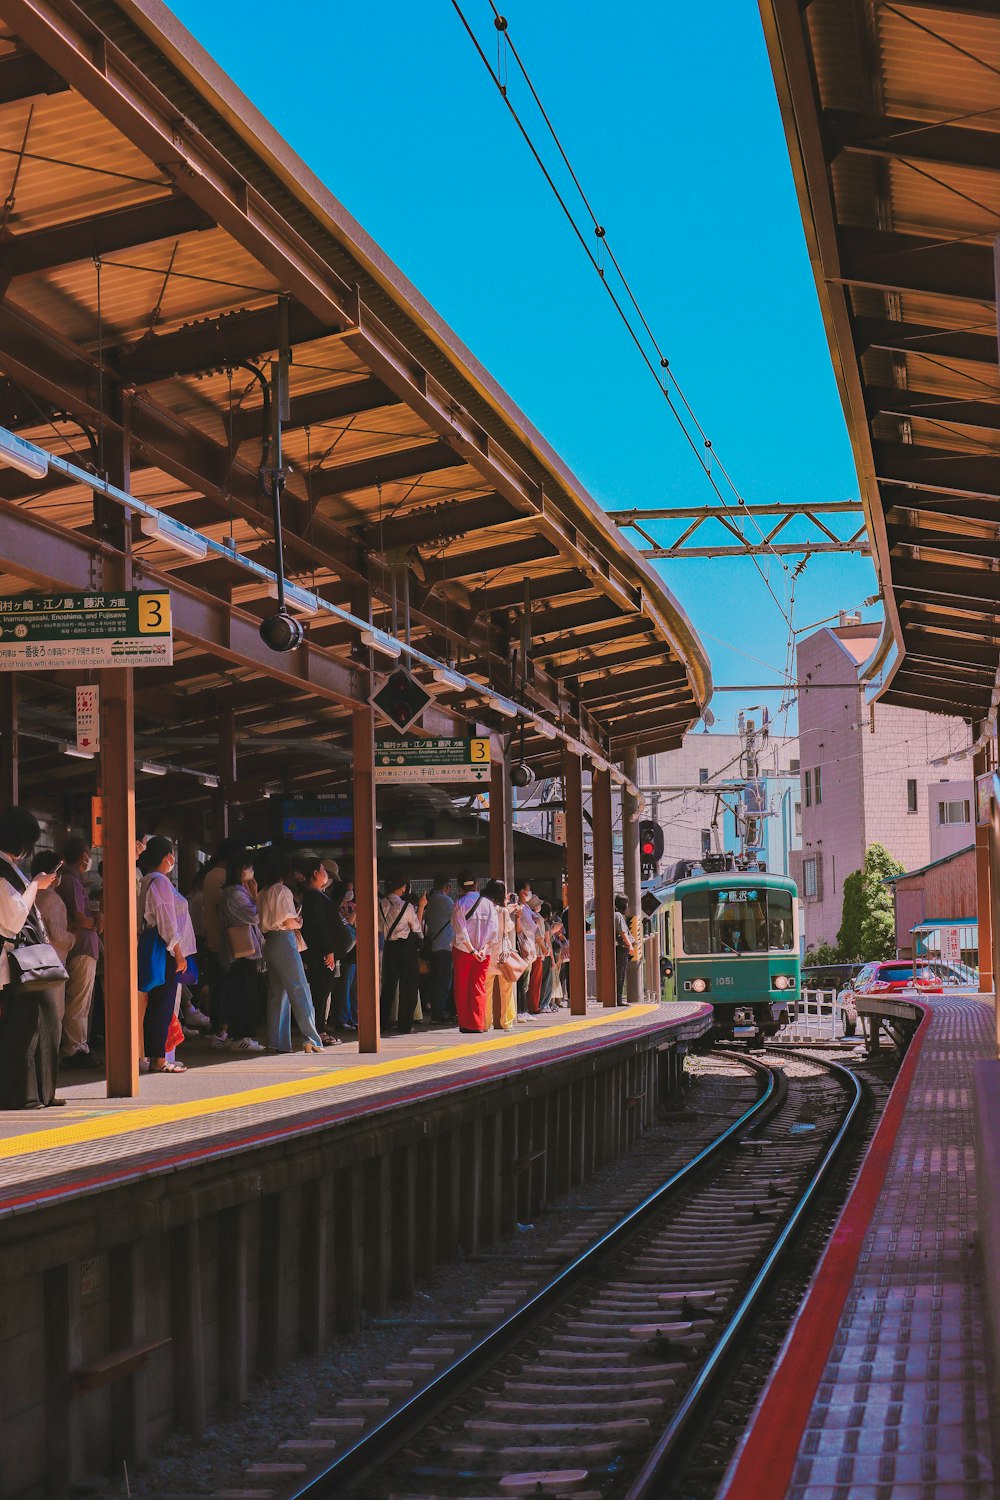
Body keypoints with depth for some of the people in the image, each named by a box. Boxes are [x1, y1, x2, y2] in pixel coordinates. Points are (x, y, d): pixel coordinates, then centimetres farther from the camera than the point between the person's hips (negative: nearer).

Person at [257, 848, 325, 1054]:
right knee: (299, 990, -8)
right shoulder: (282, 890, -11)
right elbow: (289, 922, -15)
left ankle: (277, 1041, 7)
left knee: (277, 993, 9)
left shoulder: (264, 892, 14)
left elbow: (264, 920, 14)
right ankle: (311, 1039, -12)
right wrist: (299, 923, 6)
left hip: (269, 942, 8)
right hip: (284, 941, -8)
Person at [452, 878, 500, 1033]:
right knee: (479, 988, 6)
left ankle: (464, 1024, 4)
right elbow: (494, 930, -6)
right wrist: (485, 948, -11)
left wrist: (471, 949, -13)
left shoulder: (460, 903, -3)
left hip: (462, 950, -1)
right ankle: (478, 1024, -1)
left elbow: (460, 930, -11)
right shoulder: (489, 904, 4)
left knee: (462, 987, 6)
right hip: (483, 952, 1)